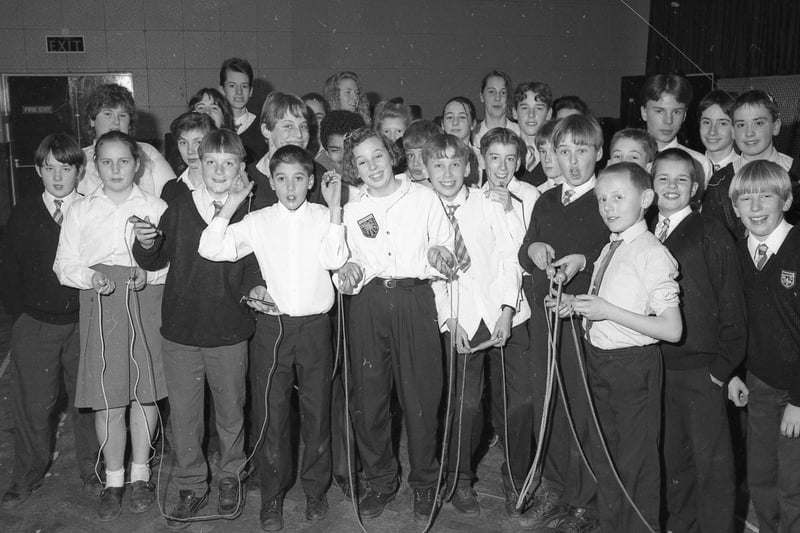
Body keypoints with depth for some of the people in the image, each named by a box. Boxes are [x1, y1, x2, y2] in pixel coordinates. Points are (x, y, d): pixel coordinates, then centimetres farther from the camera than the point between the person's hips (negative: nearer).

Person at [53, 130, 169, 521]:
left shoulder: (156, 207, 6)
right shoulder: (80, 211, 9)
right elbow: (64, 265, 8)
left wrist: (150, 272, -14)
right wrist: (91, 276, -11)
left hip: (147, 303, 0)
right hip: (101, 306, 0)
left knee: (146, 393, 6)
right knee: (108, 400, 0)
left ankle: (140, 473, 23)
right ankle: (113, 480, 17)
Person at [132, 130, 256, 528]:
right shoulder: (179, 208, -2)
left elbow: (256, 270, 5)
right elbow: (156, 262, 7)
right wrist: (146, 245, -13)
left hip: (229, 334, -1)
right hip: (180, 331, 1)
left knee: (230, 412, 14)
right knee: (183, 413, 10)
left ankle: (231, 477, 36)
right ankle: (191, 486, 28)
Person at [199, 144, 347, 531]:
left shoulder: (323, 217, 0)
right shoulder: (258, 222, 3)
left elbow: (334, 259, -16)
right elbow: (210, 249, -3)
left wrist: (335, 206, -17)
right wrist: (230, 206, -6)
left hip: (315, 325, 0)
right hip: (272, 325, 1)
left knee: (317, 411, 11)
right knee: (273, 412, 6)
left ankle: (316, 490, 29)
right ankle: (272, 497, 22)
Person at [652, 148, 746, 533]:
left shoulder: (711, 235, -6)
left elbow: (732, 304, -7)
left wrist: (723, 366, -10)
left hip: (701, 369, -4)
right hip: (657, 367, 5)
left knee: (712, 462, 3)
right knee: (673, 456, 17)